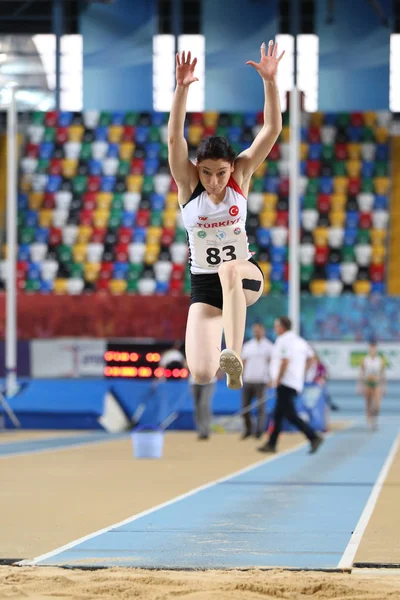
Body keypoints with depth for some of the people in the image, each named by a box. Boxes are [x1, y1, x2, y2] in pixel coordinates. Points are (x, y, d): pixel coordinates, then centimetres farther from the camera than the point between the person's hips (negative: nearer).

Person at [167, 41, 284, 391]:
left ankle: (233, 356, -47)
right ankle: (229, 364, 22)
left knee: (229, 269, -40)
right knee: (201, 375, -15)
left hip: (245, 275, 0)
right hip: (204, 284, 0)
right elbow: (174, 137, -23)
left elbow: (272, 129, -14)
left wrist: (269, 81, -27)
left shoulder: (241, 176, -6)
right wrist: (182, 88, -36)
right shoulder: (188, 183, -8)